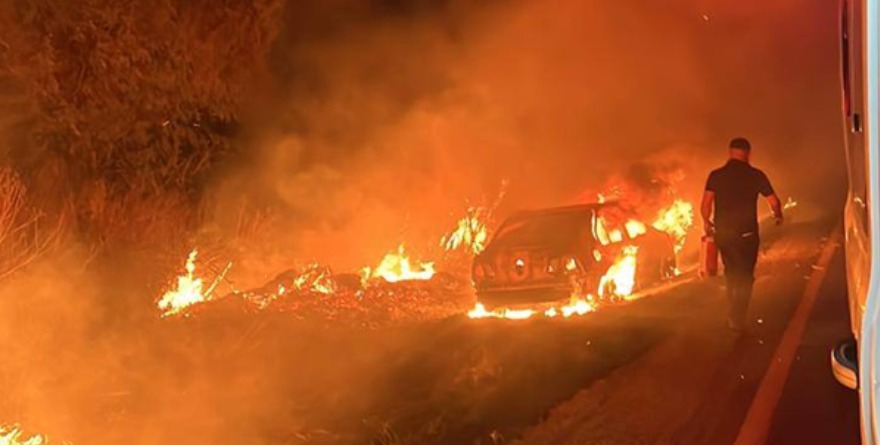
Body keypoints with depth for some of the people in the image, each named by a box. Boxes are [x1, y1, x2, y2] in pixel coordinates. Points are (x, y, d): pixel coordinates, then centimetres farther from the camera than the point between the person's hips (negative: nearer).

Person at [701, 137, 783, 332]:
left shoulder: (716, 175, -2)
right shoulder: (755, 175, -4)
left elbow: (706, 205, -11)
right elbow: (774, 202, -1)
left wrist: (706, 221, 9)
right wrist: (778, 215, 21)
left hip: (723, 233, 2)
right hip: (747, 234, -2)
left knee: (731, 274, 20)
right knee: (745, 277, 7)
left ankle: (734, 314, 29)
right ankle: (737, 318, 0)